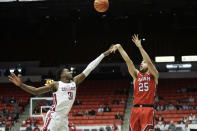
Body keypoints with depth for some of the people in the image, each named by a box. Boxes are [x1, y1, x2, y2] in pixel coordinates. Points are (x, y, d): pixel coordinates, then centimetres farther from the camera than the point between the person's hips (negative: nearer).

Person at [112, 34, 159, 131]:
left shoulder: (153, 75, 8)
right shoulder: (136, 75, 18)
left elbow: (149, 62, -8)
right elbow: (128, 61, 10)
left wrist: (139, 46, -12)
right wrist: (120, 48, 2)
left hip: (148, 109, -4)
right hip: (135, 109, 4)